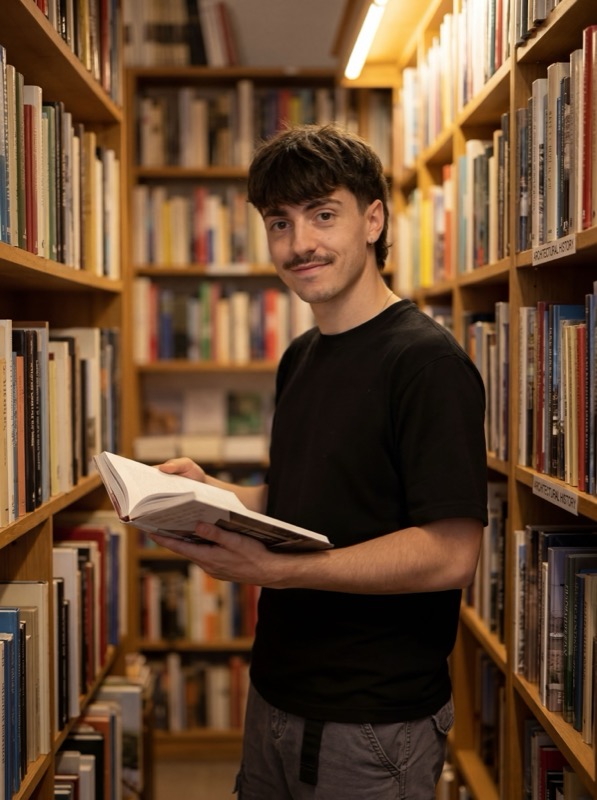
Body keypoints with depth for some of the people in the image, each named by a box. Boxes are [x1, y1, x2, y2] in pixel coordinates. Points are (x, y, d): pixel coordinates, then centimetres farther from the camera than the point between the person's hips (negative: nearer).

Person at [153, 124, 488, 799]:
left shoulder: (426, 360, -18)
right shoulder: (300, 358, 9)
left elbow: (451, 554, -23)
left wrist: (278, 569, -29)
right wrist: (211, 494, 0)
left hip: (374, 723, -8)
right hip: (276, 695, 8)